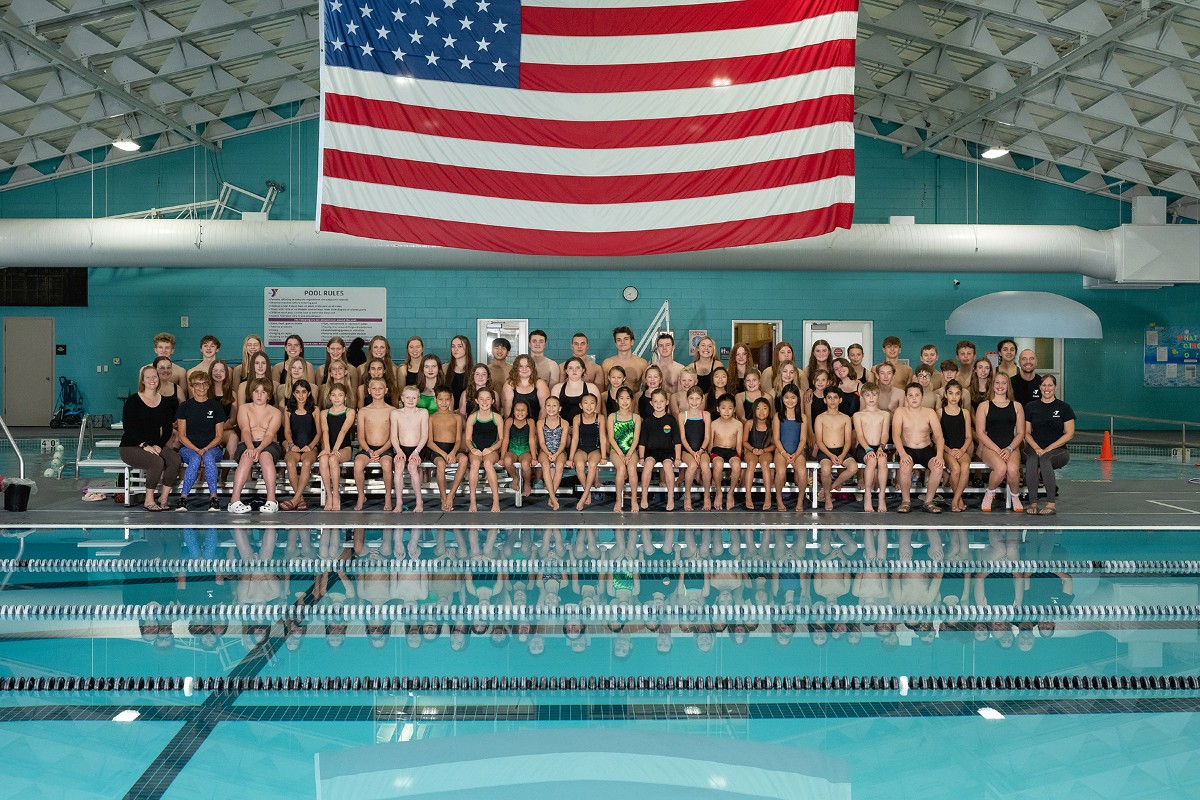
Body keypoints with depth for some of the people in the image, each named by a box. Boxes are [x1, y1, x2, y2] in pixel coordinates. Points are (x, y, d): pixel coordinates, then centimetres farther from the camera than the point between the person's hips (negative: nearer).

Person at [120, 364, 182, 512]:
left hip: (156, 445, 4)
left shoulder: (165, 402, 11)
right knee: (157, 462, -33)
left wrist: (159, 445, -11)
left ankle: (163, 498, -18)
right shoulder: (133, 401, -2)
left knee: (175, 459, -27)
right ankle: (149, 501, -18)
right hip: (131, 447, -4)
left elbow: (168, 429, 7)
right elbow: (128, 427, -9)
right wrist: (144, 445, -20)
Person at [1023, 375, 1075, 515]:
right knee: (1031, 459, -34)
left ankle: (1051, 503, -32)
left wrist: (1048, 448, -11)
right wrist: (1036, 447, -10)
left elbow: (1069, 434, 0)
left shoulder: (1064, 408, 5)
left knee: (1044, 458, -36)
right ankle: (1033, 503, -35)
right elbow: (1027, 432, 10)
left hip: (1058, 451, -2)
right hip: (1034, 448, 2)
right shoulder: (1030, 407, 11)